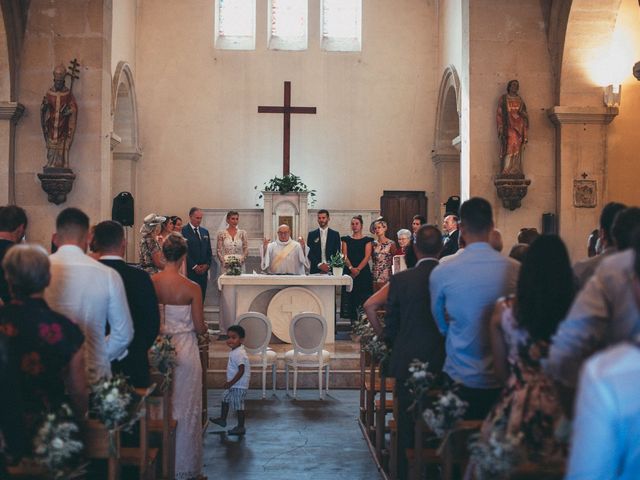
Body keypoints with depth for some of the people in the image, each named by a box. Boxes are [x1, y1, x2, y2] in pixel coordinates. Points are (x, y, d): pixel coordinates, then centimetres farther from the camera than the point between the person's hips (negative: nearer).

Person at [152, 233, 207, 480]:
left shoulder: (150, 283, -7)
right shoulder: (192, 288, -15)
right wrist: (204, 326, 11)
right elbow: (200, 328, -11)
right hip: (184, 350, -3)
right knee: (185, 408, 10)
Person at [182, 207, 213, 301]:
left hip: (203, 270, 6)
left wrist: (207, 264, 2)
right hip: (190, 271, -6)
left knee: (201, 297, 4)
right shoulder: (184, 231, -4)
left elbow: (209, 251, 18)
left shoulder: (205, 231, 17)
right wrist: (194, 266, -12)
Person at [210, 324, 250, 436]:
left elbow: (241, 371, -28)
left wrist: (231, 383, -24)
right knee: (225, 397, 23)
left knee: (239, 406, 0)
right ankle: (222, 419, 38)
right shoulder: (235, 351, 6)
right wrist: (230, 382, 19)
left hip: (239, 386, -10)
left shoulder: (239, 354, -25)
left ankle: (240, 428, 12)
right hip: (235, 385, 10)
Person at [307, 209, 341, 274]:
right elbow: (309, 253, 2)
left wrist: (329, 265, -11)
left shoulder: (335, 234, 8)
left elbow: (337, 253, 3)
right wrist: (319, 264, -11)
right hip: (315, 269, 0)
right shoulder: (311, 234, 8)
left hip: (330, 269, 0)